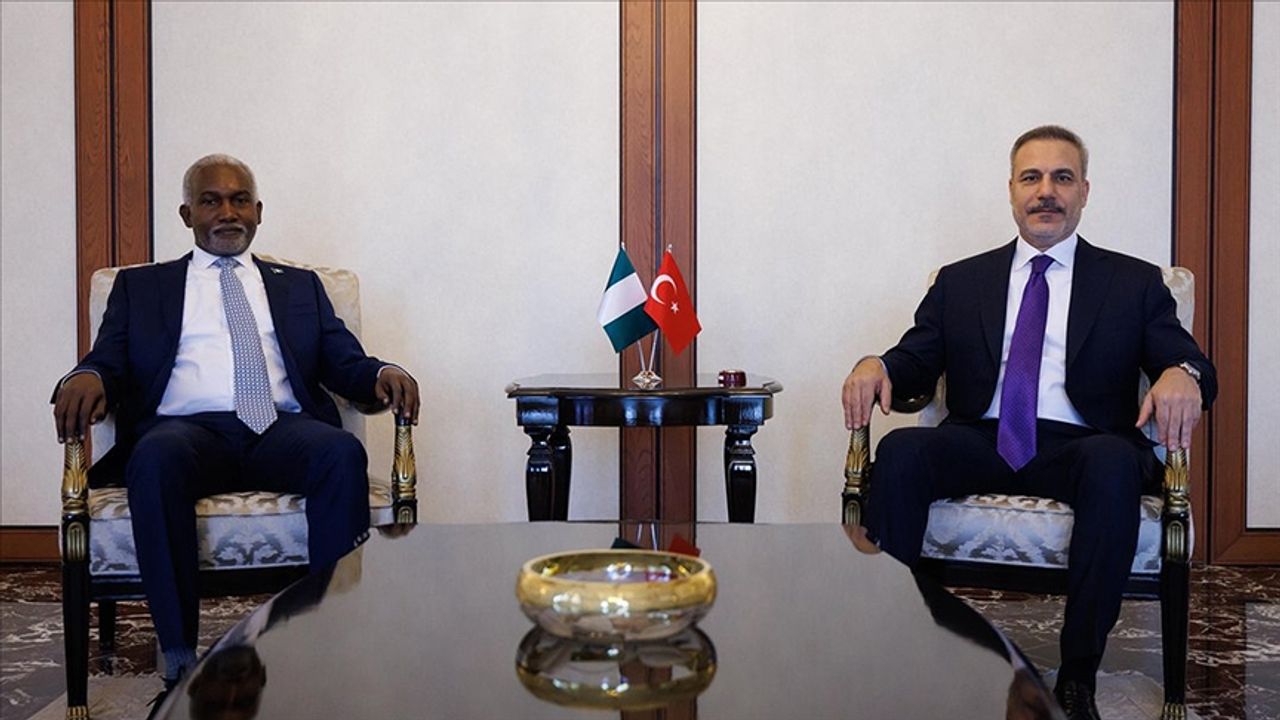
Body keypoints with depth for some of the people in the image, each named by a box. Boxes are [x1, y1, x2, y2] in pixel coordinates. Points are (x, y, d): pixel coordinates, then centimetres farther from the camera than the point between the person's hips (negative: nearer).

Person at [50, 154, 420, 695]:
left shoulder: (300, 285, 26)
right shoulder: (140, 286, 24)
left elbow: (345, 362, 15)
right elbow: (110, 361, 12)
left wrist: (382, 373, -9)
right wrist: (86, 379, -14)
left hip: (281, 429, 1)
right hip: (186, 428, -1)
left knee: (344, 453, -32)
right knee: (157, 458, -37)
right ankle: (180, 662, -31)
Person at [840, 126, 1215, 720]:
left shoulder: (1134, 283, 16)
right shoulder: (960, 282, 20)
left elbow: (1187, 362, 5)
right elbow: (917, 363, 11)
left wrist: (1181, 374, -21)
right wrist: (876, 366, -14)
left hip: (1076, 447, -1)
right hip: (980, 442, 2)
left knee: (1114, 462, -36)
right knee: (900, 451, -29)